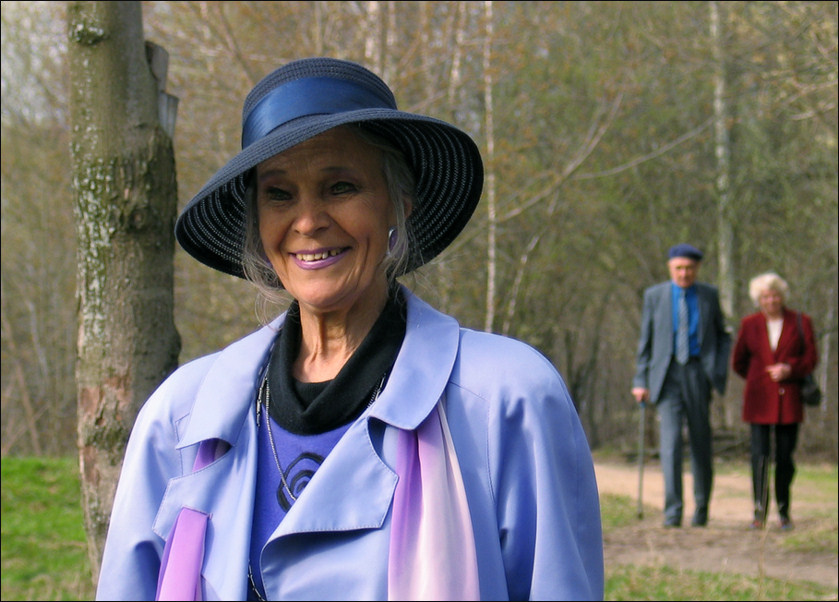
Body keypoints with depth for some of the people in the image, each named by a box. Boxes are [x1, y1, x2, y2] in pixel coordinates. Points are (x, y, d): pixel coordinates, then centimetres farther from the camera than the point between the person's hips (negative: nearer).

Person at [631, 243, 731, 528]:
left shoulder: (709, 295, 7)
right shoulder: (654, 295, 6)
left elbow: (723, 335, 15)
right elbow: (645, 340, 8)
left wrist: (720, 371, 1)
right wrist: (640, 381, 2)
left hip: (699, 374, 1)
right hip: (667, 374, -1)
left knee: (701, 442, 6)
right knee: (670, 440, -13)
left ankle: (702, 506, 23)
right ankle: (673, 510, -13)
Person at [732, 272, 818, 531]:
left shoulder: (801, 323, 4)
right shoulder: (749, 324, 6)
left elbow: (810, 359, 3)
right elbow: (738, 363, 16)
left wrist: (790, 369, -13)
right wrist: (760, 378, 10)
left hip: (789, 400, 0)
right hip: (759, 401, 0)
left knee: (785, 456, 1)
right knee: (760, 455, -10)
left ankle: (783, 511, 16)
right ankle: (759, 510, -6)